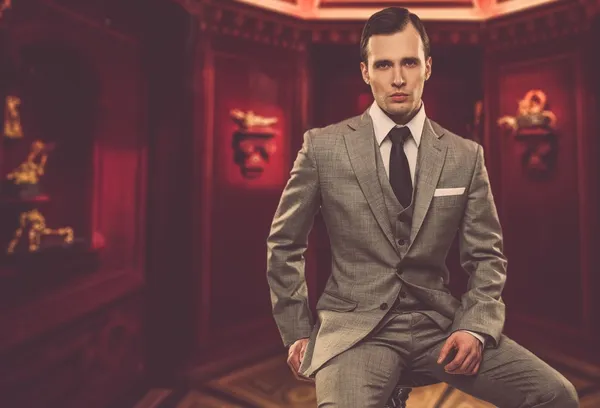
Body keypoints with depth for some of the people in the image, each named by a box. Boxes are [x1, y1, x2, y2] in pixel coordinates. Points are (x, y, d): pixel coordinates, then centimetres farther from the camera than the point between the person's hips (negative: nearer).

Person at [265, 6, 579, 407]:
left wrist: (476, 328, -7)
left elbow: (487, 256, 9)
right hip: (357, 327, -2)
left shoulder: (466, 156, 3)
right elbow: (284, 245, 5)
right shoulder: (323, 147, -3)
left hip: (440, 323, 3)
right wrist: (297, 332, 4)